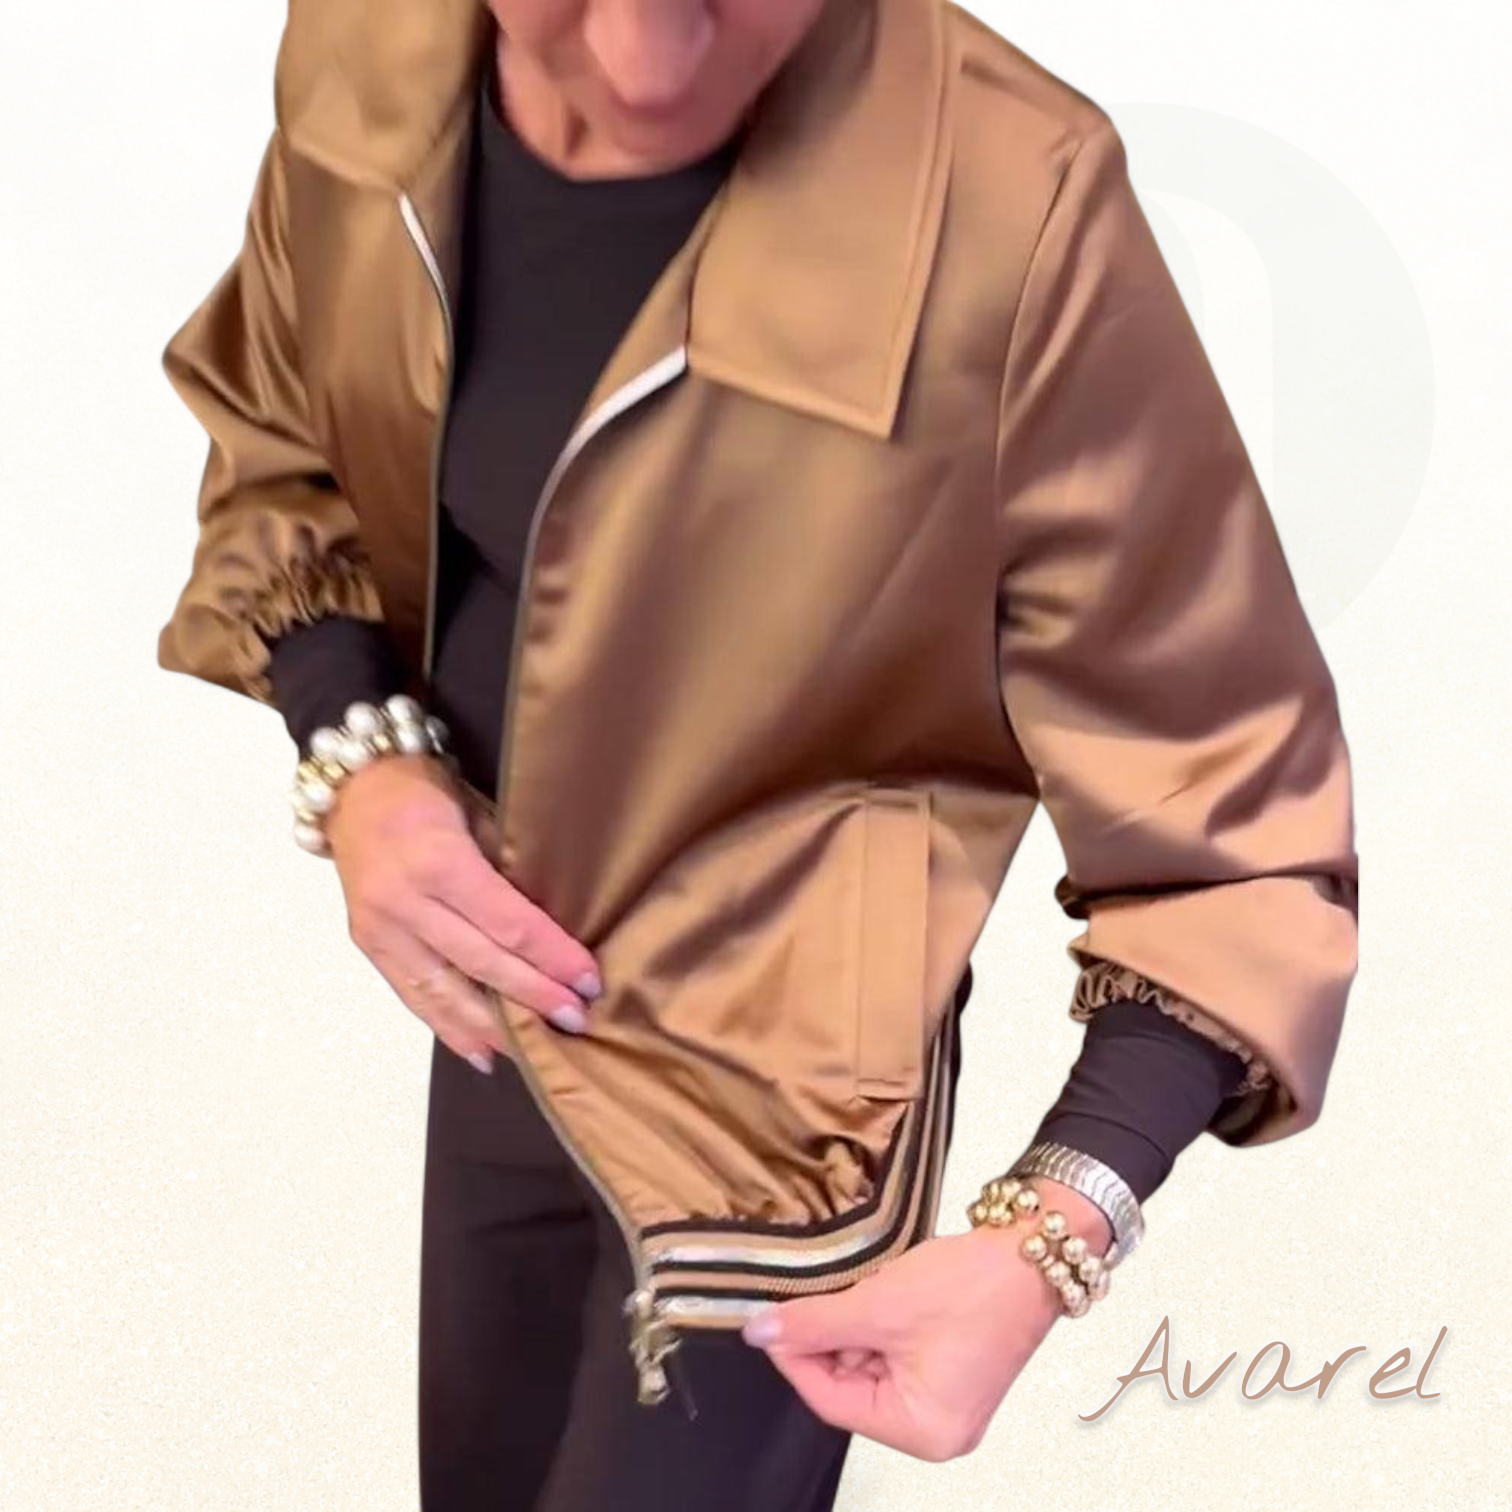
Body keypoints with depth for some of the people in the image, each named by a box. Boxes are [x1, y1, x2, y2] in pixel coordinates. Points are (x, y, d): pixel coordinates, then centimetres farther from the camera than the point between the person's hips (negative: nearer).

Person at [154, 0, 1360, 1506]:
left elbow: (1227, 803, -21)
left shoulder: (1011, 209, -32)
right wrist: (352, 751, -12)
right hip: (492, 1005, 6)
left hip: (770, 1069, -5)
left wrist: (1051, 1238, -31)